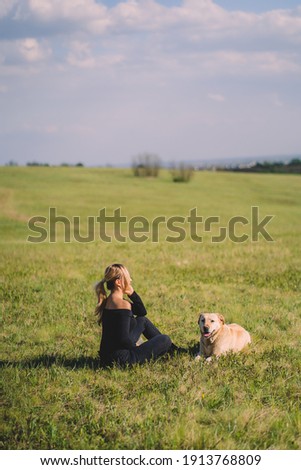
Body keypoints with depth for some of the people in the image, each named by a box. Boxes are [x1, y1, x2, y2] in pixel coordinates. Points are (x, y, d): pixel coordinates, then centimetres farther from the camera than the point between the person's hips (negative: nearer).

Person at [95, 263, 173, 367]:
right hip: (120, 359, -9)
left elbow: (142, 312, 15)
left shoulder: (108, 301, 8)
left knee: (143, 320, 27)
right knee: (165, 340, 6)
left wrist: (132, 292, 1)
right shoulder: (123, 304, -22)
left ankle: (172, 349, 37)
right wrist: (137, 349, -8)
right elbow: (123, 339, -27)